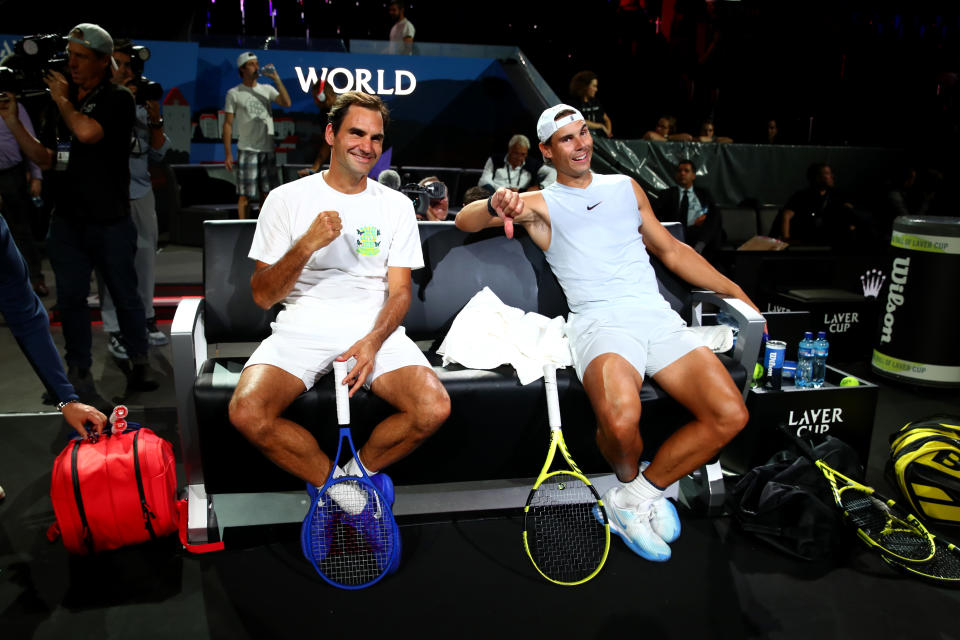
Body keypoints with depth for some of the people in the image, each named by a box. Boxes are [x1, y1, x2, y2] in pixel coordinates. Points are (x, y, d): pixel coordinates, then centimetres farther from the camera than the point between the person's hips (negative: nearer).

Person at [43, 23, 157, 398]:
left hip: (110, 220, -4)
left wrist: (62, 100, -6)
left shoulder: (118, 99, -3)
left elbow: (87, 132, -22)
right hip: (67, 219, 4)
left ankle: (139, 363, 19)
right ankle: (78, 371, 15)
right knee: (70, 297, 5)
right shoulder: (63, 96, 11)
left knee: (124, 293, 6)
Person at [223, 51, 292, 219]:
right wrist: (228, 154, -6)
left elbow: (287, 103, -4)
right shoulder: (234, 94, 3)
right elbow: (228, 124, 0)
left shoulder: (267, 90, 12)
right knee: (245, 194, -3)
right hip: (247, 150, -3)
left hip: (268, 149, 3)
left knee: (267, 192, 7)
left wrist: (276, 79, -8)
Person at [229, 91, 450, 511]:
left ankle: (355, 473, 5)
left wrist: (372, 341, -15)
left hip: (376, 330, 1)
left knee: (433, 409, -24)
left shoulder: (396, 205, 11)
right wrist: (307, 245, -16)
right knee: (246, 413, -26)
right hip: (301, 328, 0)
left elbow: (399, 291, 5)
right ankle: (332, 481, 0)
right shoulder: (287, 199, 5)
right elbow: (263, 296, 1)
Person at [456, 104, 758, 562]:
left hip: (658, 316, 4)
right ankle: (630, 482, 3)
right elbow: (464, 220, 2)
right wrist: (496, 205, -22)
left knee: (730, 414, -18)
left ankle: (638, 494, 1)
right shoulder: (541, 205, 13)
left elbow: (672, 250, 29)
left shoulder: (626, 187, 25)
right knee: (621, 419, -34)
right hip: (599, 320, -4)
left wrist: (738, 294, 25)